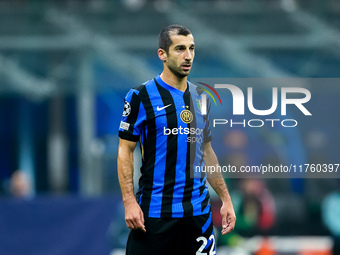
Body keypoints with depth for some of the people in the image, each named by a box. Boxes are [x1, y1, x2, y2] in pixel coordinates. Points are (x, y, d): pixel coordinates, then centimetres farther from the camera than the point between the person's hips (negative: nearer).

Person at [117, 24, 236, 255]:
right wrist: (129, 202, -15)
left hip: (198, 210, 5)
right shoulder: (141, 97, -4)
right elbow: (125, 150, -5)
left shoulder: (201, 98, 13)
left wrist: (226, 199, 13)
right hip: (155, 213, -5)